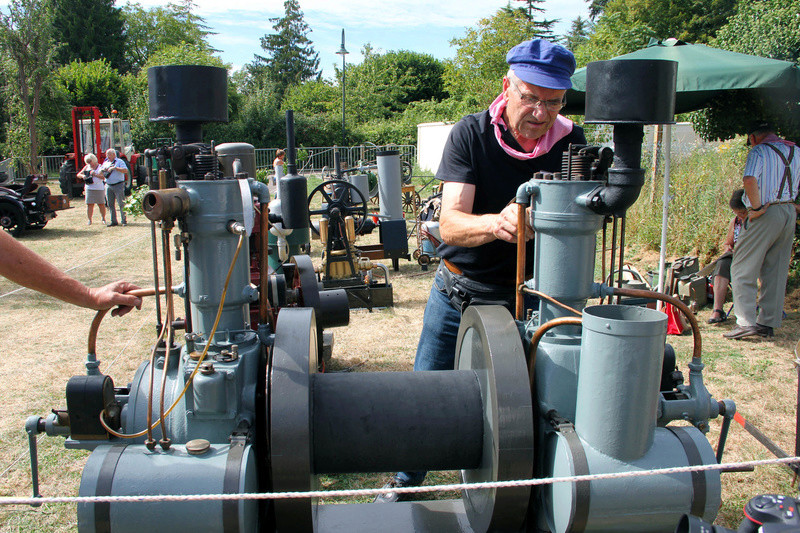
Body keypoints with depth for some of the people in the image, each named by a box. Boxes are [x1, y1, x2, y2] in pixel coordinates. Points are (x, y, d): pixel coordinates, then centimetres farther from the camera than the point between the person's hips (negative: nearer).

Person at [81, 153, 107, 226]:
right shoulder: (87, 167, 12)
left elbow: (103, 177, -9)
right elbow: (79, 174, 15)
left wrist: (95, 174, -21)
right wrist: (83, 176, -6)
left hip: (99, 188, -3)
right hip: (89, 188, 3)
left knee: (101, 204, 2)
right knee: (89, 204, -1)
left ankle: (103, 219, 15)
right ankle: (89, 220, 3)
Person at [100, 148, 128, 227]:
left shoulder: (120, 161, 0)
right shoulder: (105, 163, 17)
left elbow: (125, 170, -16)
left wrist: (115, 168, -20)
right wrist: (103, 170, -1)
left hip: (118, 185, -6)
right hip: (108, 185, 6)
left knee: (121, 204, -5)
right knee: (110, 204, 7)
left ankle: (124, 221, -2)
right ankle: (113, 221, 14)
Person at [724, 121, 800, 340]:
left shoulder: (759, 151, -9)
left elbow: (749, 180, -27)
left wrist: (756, 207, -18)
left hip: (767, 213, -7)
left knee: (743, 269, -2)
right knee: (776, 271, 12)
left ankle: (746, 322, -8)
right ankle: (768, 323, 16)